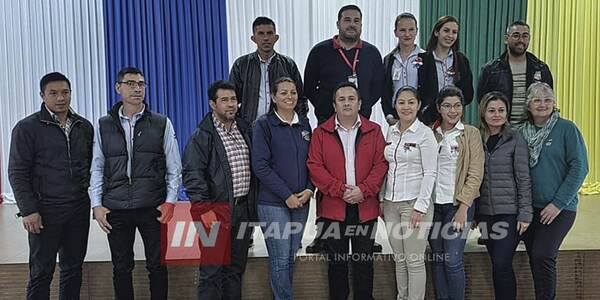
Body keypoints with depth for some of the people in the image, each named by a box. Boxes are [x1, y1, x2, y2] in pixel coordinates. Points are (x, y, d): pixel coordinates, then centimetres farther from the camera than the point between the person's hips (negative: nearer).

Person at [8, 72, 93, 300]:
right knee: (41, 272, 3)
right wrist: (28, 210, -11)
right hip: (45, 211, -4)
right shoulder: (27, 128, -4)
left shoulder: (84, 127, 8)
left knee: (73, 268, 12)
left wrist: (91, 195, 6)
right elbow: (17, 173, -6)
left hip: (79, 209, 4)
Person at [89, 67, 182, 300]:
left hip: (153, 209, -1)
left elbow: (174, 167, 3)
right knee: (121, 268, 11)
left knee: (157, 265, 7)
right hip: (115, 210, 2)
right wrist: (97, 204, 0)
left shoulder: (162, 123, 3)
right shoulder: (104, 125, 8)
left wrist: (170, 201, -5)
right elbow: (97, 168, 8)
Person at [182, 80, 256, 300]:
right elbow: (192, 173, -14)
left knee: (236, 269, 15)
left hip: (243, 209, 6)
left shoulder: (245, 130, 12)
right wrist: (203, 208, -22)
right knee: (212, 272, 0)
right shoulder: (202, 135, -7)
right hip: (217, 211, -6)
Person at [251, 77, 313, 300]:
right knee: (280, 258, -3)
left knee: (291, 256, 12)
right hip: (273, 203, -5)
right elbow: (260, 166, -11)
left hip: (301, 201, 5)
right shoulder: (264, 125, -4)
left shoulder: (304, 124, 11)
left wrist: (309, 190, -3)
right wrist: (287, 195, -13)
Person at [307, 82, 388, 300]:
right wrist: (340, 190, -14)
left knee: (364, 261, 10)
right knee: (336, 261, 10)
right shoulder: (321, 133, 3)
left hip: (365, 207, 1)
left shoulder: (374, 131, 6)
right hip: (332, 208, 0)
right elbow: (314, 166, -4)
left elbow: (381, 164, 0)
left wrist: (363, 190, -13)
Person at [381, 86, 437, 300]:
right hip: (391, 202, 6)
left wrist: (420, 206, -15)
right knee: (399, 258, 13)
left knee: (414, 260, -1)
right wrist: (382, 199, 11)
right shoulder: (391, 132, 9)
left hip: (414, 203, -5)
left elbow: (430, 173, -10)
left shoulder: (425, 133, -7)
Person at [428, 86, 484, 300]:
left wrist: (463, 207, -13)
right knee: (437, 259, 9)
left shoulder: (471, 134, -1)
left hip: (458, 205, -3)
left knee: (452, 260, -7)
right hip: (433, 204, 3)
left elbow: (475, 174, -5)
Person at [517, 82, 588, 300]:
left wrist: (558, 203, -12)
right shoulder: (522, 132, 6)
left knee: (542, 256, -14)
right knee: (535, 258, 8)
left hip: (559, 209, -4)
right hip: (530, 208, 4)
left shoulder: (567, 129, -5)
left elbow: (579, 168, -8)